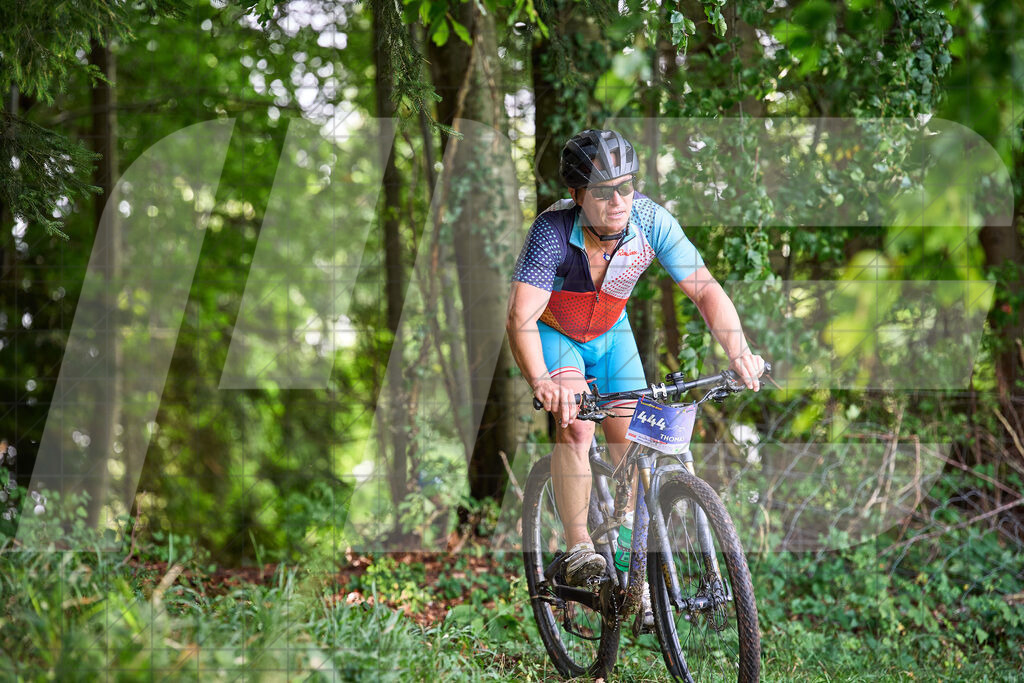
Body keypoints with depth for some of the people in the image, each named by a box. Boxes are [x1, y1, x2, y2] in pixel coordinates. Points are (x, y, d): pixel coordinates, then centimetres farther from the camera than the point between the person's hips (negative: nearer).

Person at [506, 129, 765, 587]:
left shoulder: (651, 222, -27)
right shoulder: (552, 232, -35)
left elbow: (705, 289, -25)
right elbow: (521, 317, -43)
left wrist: (739, 352, -40)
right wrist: (541, 381, -60)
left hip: (611, 334, 4)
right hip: (553, 334, -4)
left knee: (631, 439, -1)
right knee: (575, 425, -26)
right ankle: (578, 550, -23)